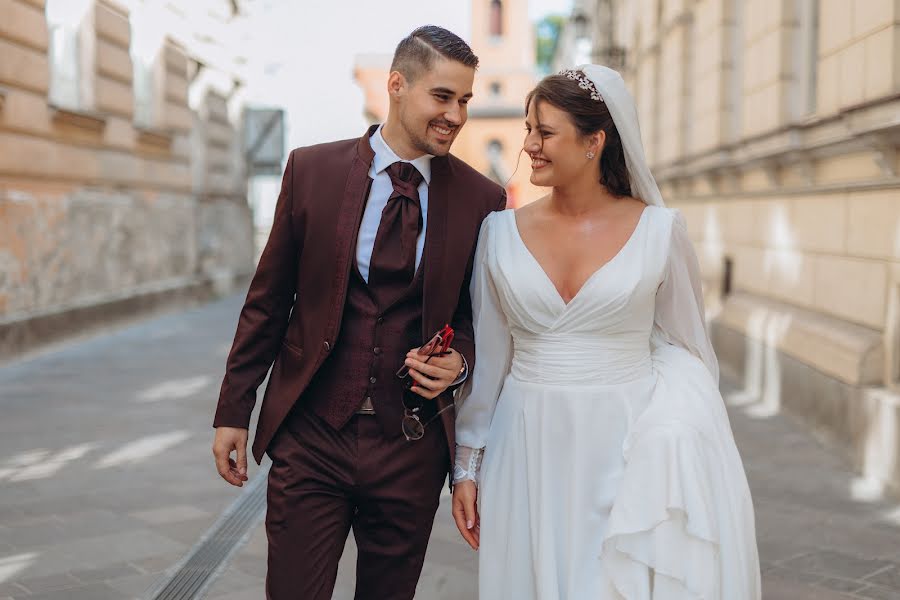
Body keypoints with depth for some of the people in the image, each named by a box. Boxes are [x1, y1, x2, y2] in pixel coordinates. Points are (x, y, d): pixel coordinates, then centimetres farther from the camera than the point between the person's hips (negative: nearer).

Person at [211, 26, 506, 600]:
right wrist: (233, 411, 3)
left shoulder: (482, 199, -2)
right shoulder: (312, 170, -3)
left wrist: (460, 360, -12)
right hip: (311, 434, -1)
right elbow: (268, 301, 3)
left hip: (411, 445, 1)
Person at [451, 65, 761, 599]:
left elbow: (686, 353, 3)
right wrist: (468, 464, 8)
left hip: (625, 448, -1)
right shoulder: (502, 232, 0)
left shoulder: (660, 231, -5)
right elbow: (487, 357, 6)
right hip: (528, 453, 2)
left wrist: (683, 459, 0)